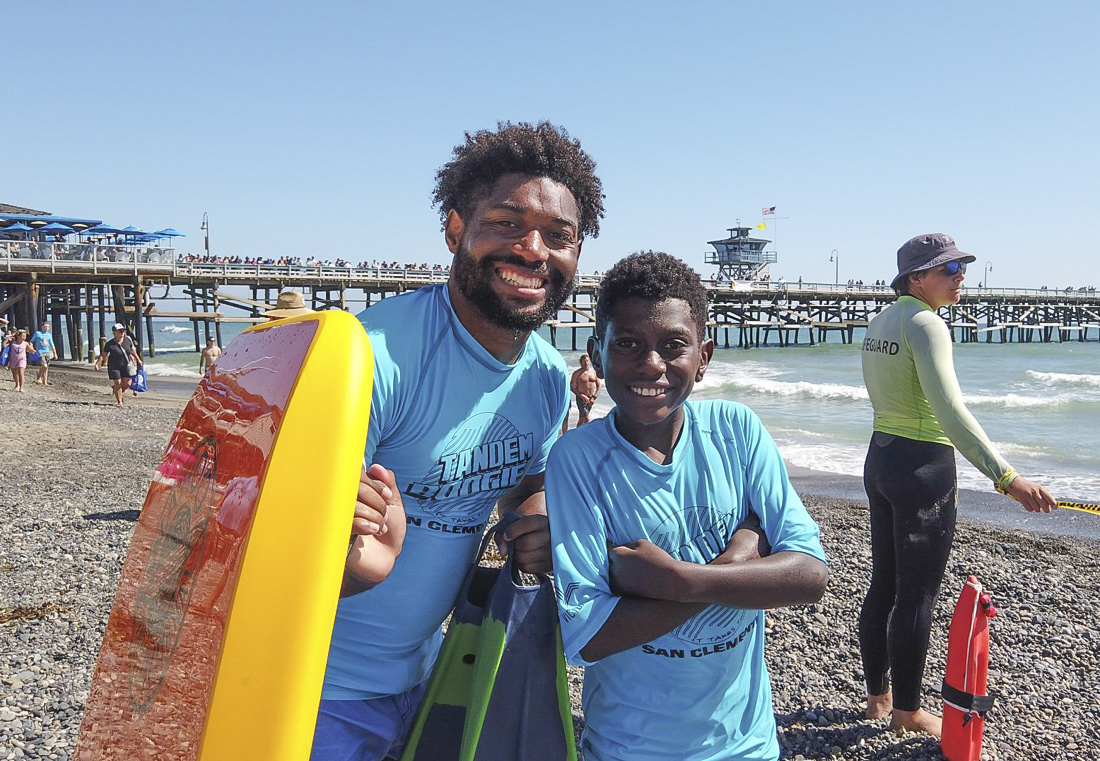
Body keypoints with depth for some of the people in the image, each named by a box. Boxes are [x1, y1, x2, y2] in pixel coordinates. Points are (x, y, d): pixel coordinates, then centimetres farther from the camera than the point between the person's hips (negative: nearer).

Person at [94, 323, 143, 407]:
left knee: (127, 383, -1)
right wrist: (97, 364, -18)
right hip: (114, 367, -3)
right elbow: (103, 355, -7)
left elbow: (133, 350, 14)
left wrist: (138, 360, 19)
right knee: (117, 383, -2)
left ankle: (121, 391, 33)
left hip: (126, 365, 3)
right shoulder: (110, 344, -11)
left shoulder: (128, 340, -1)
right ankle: (119, 402, 10)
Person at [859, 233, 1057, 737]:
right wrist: (1006, 477, -31)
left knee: (883, 586, 16)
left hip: (881, 456, 9)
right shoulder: (925, 323, -17)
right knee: (917, 595, 4)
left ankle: (877, 696, 29)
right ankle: (908, 711, 18)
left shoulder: (881, 321, 10)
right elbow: (950, 411, -27)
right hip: (922, 465, -9)